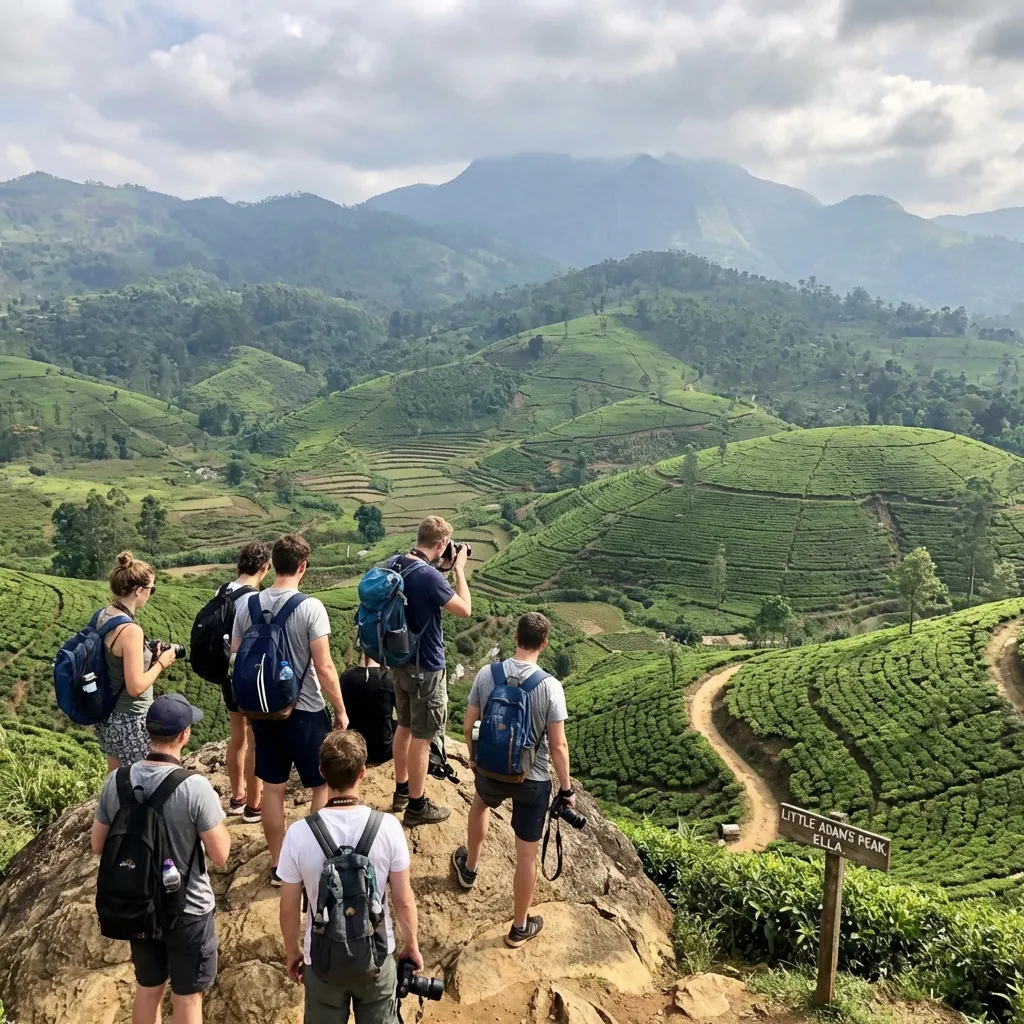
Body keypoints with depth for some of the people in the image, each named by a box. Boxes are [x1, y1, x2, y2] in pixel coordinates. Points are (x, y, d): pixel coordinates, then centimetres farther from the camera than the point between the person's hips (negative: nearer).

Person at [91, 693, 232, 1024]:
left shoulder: (116, 781, -12)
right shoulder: (196, 788, -26)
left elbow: (98, 845, 1)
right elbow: (220, 856, -19)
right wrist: (217, 814, -3)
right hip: (187, 910, -5)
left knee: (147, 988, 25)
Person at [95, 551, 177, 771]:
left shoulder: (104, 615, 1)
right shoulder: (130, 629, -26)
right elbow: (136, 687, -25)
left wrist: (150, 656, 7)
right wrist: (161, 663, -11)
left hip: (108, 716, 9)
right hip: (129, 722, -9)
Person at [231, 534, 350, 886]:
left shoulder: (247, 604, -4)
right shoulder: (310, 607, -19)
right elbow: (324, 667, -19)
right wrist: (341, 711, -6)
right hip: (305, 712, -5)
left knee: (272, 789, 15)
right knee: (324, 785, 15)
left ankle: (278, 865, 27)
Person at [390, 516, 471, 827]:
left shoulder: (397, 565, 0)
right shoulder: (430, 577, -26)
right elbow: (465, 610, -17)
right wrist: (459, 569, -10)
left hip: (400, 661, 9)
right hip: (425, 667, -9)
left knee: (405, 726, 22)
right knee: (421, 737, 4)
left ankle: (401, 791, 36)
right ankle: (416, 806, 16)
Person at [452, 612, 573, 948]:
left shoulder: (486, 674, -12)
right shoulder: (550, 686, -20)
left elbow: (468, 726, -2)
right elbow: (558, 746, -17)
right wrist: (566, 788, -3)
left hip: (491, 771, 3)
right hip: (533, 780, -3)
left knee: (481, 804, 38)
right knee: (526, 855, 14)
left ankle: (469, 868, 56)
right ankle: (520, 927, 30)